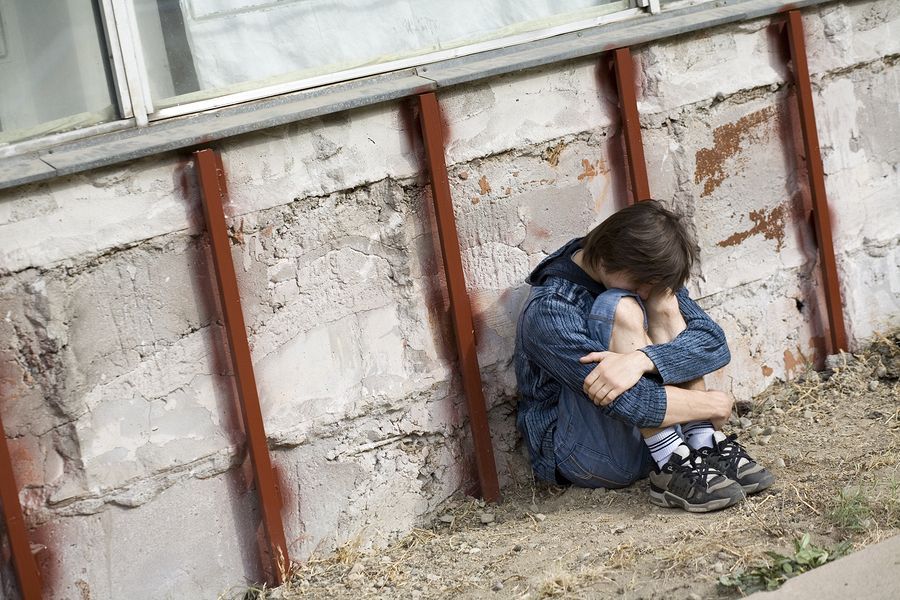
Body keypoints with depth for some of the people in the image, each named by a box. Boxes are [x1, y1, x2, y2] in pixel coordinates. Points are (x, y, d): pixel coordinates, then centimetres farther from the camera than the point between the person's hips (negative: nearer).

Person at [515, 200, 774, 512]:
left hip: (651, 437, 6)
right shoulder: (550, 312, -22)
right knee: (619, 309, -26)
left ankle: (706, 445, -15)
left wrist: (642, 359, -33)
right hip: (581, 455, -6)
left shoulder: (649, 276, 0)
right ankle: (673, 468, -26)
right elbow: (629, 403, -29)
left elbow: (715, 342, -15)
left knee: (666, 301, -11)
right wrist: (712, 404, -18)